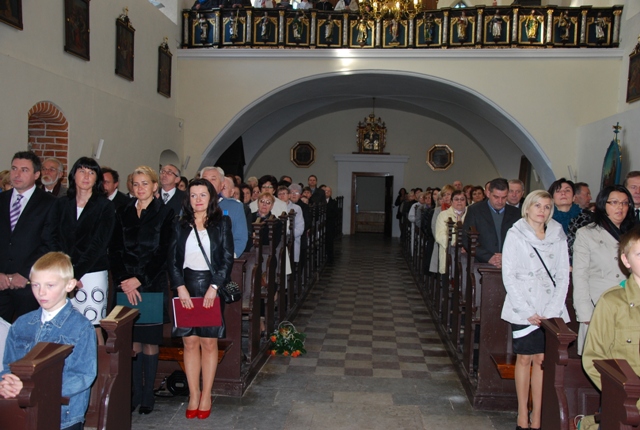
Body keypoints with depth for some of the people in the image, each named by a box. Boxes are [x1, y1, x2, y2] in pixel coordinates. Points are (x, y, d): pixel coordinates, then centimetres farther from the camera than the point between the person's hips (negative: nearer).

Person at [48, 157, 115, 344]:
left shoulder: (105, 206, 2)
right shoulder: (61, 204, 12)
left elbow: (98, 244, -5)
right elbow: (54, 240, 5)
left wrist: (75, 273, -12)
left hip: (93, 274, -3)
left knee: (93, 328, -6)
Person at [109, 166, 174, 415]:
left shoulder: (165, 214, 0)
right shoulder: (123, 214, 10)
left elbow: (163, 252, -6)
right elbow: (114, 251, 5)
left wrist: (139, 280, -12)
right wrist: (123, 281, -8)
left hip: (152, 284, -3)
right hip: (126, 285, 3)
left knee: (150, 341, 2)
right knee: (132, 341, 3)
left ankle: (148, 395, 12)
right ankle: (135, 393, 14)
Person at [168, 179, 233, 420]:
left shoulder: (222, 223, 3)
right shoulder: (180, 225, 8)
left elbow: (228, 258, -2)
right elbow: (172, 259, 4)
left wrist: (214, 287, -11)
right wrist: (180, 287, -9)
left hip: (212, 286, -1)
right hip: (186, 286, 2)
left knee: (209, 343, 2)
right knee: (190, 342, 2)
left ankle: (206, 396, 13)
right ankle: (193, 396, 12)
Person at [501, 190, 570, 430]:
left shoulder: (558, 236, 6)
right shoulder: (516, 234, 0)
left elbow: (563, 275, 5)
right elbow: (508, 276, -4)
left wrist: (552, 309, -6)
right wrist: (527, 311, -9)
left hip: (550, 309, 2)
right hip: (522, 308, -1)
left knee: (541, 360, 2)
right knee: (524, 359, 3)